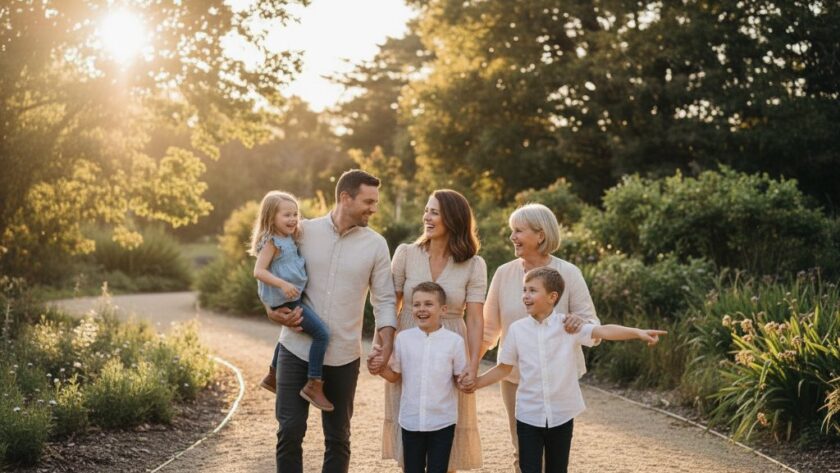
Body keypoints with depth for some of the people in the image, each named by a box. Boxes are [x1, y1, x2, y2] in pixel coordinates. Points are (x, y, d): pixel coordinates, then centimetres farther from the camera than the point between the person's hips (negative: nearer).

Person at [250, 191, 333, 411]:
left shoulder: (289, 240, 11)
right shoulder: (271, 242, -16)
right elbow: (259, 271, -25)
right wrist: (283, 284, -35)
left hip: (293, 298, 10)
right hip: (285, 301, -10)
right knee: (322, 334, -18)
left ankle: (272, 376, 48)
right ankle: (313, 385, -14)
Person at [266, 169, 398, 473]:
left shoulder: (376, 245, 0)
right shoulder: (304, 231, -1)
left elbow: (384, 301, 1)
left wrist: (386, 347, -12)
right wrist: (274, 310, -8)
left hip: (343, 356, 1)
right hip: (297, 349, -1)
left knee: (338, 438, 10)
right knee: (290, 431, -2)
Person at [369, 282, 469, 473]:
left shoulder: (454, 341, -7)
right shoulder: (403, 338, -1)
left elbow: (461, 377, 1)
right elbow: (395, 375, 8)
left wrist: (468, 382, -20)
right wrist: (379, 368, -10)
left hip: (442, 421, -2)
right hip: (410, 420, 2)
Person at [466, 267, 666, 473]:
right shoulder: (517, 329, -2)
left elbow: (603, 331, -22)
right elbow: (504, 368, 8)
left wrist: (638, 332, -36)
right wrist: (475, 383, 3)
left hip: (561, 415, 0)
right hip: (528, 415, 0)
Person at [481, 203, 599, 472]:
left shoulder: (568, 273, -9)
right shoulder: (504, 273, -3)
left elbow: (593, 326, -10)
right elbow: (489, 329, 5)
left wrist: (580, 321, -33)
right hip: (515, 377, 2)